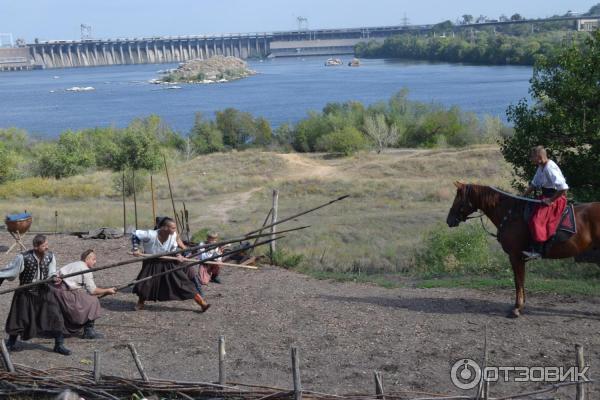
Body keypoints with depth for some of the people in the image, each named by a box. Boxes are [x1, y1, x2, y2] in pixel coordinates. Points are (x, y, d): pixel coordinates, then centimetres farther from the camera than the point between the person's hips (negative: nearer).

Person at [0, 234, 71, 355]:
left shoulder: (50, 257, -9)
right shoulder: (24, 258, -21)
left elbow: (51, 273, 2)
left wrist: (54, 278, -19)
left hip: (44, 291, 3)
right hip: (26, 293, -3)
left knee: (55, 317, -2)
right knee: (21, 318, 8)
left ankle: (59, 345, 12)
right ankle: (11, 342, 34)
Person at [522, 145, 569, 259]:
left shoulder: (550, 168, -23)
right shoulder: (541, 167, 8)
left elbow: (563, 188, -28)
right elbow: (534, 184, 20)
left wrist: (551, 200, -22)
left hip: (556, 199, -11)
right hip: (546, 196, 11)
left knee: (537, 219, -23)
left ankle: (537, 250, -22)